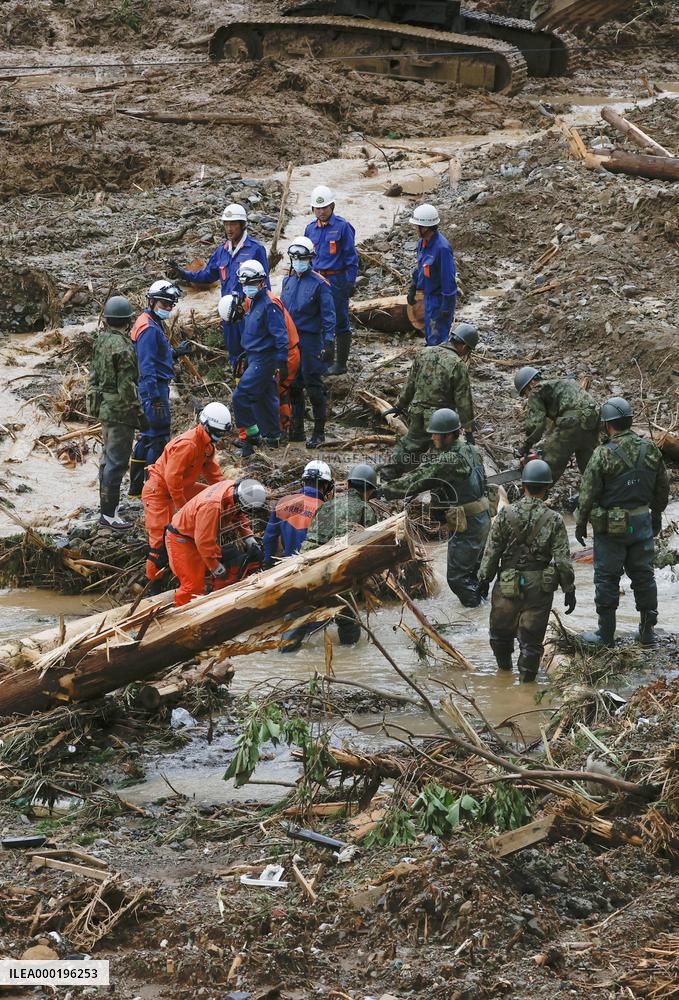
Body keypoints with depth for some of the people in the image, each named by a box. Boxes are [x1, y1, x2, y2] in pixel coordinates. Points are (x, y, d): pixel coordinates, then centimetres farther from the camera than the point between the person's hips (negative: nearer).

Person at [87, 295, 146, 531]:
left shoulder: (101, 341, 6)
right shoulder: (123, 348, -21)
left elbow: (94, 375, 15)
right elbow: (127, 387, -21)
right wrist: (140, 414, -14)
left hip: (104, 407, 10)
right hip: (120, 412, -10)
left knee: (108, 457, 21)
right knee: (117, 462, -5)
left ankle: (106, 504, 32)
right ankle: (108, 513, -4)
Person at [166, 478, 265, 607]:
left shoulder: (233, 487, -16)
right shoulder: (212, 506, -40)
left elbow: (240, 517, 5)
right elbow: (204, 542, -33)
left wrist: (251, 541, -6)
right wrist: (217, 569, -21)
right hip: (182, 540, -9)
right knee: (193, 585, -13)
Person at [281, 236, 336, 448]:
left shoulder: (319, 284, -9)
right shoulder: (288, 281, 10)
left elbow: (328, 315, -9)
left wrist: (329, 342, -15)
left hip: (310, 339, -6)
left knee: (313, 387, -3)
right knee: (293, 386, 11)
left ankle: (319, 432, 4)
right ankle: (297, 429, 20)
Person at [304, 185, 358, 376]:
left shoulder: (342, 227, -7)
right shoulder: (311, 229, 10)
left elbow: (351, 257, -7)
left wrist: (351, 281, -10)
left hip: (337, 280, -6)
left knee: (340, 322, -1)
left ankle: (341, 363, 4)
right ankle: (326, 358, 22)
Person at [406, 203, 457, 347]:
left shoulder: (442, 247, -25)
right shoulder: (423, 243, 3)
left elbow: (449, 279, -24)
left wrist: (446, 307, -22)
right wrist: (412, 290, 21)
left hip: (440, 298, -9)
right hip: (429, 296, 9)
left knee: (437, 340, -6)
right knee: (429, 336, 18)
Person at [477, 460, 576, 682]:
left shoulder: (506, 514, -5)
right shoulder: (554, 520, -7)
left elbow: (491, 551, -1)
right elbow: (563, 559, -7)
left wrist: (484, 579, 10)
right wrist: (569, 590, 1)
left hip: (507, 586, 1)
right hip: (540, 588, -1)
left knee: (501, 631, 22)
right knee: (531, 639, 7)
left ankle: (504, 670, 38)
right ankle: (526, 680, 11)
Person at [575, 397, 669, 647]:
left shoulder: (603, 454, -17)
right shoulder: (650, 449, -2)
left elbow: (588, 494, -13)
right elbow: (662, 487, 9)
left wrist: (581, 524, 0)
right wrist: (657, 514, 23)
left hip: (610, 526, -5)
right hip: (642, 522, 5)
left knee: (607, 578, 5)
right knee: (643, 575, 14)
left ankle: (606, 634, 11)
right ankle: (648, 631, 18)